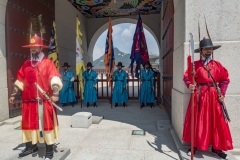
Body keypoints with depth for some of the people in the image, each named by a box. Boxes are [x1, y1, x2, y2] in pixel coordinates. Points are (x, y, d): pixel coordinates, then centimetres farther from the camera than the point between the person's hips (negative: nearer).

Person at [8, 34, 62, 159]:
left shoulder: (48, 63, -3)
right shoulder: (26, 64, 13)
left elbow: (55, 80, -14)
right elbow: (20, 81, 18)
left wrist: (55, 94, -25)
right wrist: (13, 95, 16)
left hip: (44, 101, -5)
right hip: (28, 101, 6)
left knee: (46, 124, 1)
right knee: (28, 124, 16)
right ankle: (31, 146, 35)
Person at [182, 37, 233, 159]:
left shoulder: (217, 65, 7)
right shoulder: (196, 64, -1)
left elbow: (225, 79, 9)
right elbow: (187, 77, -6)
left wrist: (222, 93, 0)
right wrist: (189, 85, -26)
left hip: (214, 96, 3)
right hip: (200, 96, -3)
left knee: (216, 122, 7)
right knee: (198, 121, 4)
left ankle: (216, 148, 23)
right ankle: (195, 145, 19)